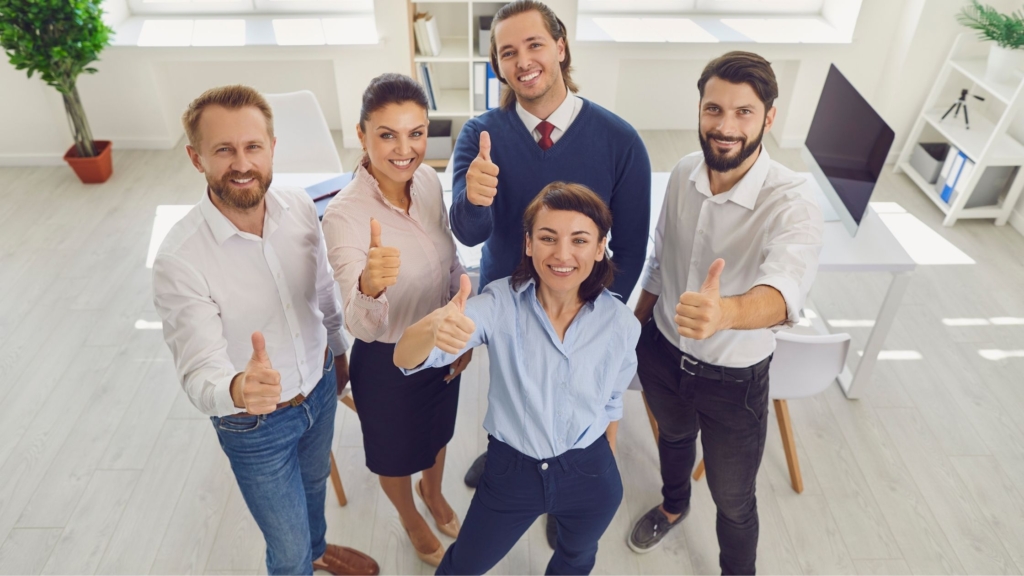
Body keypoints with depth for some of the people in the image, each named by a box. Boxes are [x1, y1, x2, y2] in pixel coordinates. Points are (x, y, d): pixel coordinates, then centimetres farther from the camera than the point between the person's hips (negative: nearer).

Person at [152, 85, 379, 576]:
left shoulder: (299, 207, -14)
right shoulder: (179, 260, -30)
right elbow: (200, 377, -28)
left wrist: (338, 349, 16)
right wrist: (238, 390, -51)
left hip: (320, 387, 5)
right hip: (255, 425, -5)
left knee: (314, 483, 34)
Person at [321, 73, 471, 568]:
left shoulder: (428, 180, -13)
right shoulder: (344, 215, -30)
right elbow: (364, 328, -36)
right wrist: (369, 286, -57)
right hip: (387, 362, -5)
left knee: (437, 433, 31)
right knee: (397, 452, 24)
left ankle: (434, 493, 64)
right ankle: (411, 519, 57)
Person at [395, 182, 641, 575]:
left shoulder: (620, 322, -17)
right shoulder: (501, 303, -23)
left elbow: (612, 401, 1)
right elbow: (406, 360, -33)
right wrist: (434, 326, -56)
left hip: (591, 475, 2)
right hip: (511, 471, -1)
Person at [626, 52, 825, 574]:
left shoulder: (791, 205, -28)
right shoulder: (684, 173, -12)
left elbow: (785, 288, -48)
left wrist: (724, 312, -69)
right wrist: (635, 329, 10)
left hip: (733, 378, -4)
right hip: (661, 353, 5)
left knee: (732, 499, 16)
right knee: (673, 436, 33)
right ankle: (673, 505, 66)